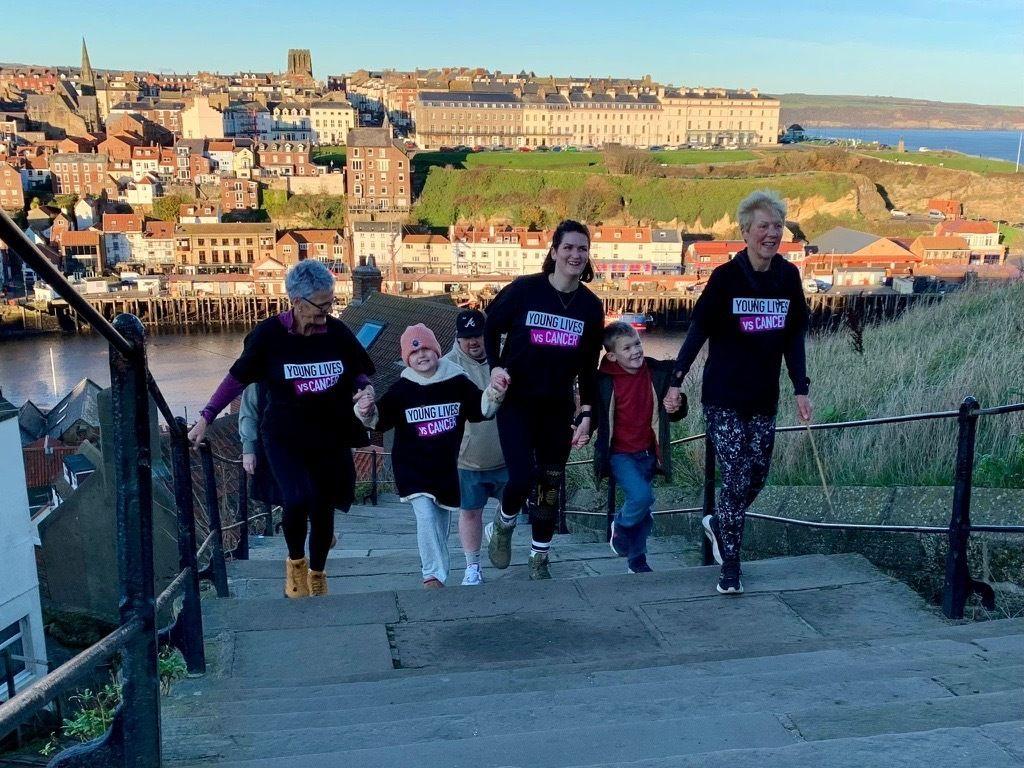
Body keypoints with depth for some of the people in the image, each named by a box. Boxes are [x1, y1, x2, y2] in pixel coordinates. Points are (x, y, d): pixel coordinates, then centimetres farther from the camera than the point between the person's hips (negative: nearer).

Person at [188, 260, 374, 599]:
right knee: (297, 500, -22)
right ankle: (295, 562, 9)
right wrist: (206, 418, -1)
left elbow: (360, 375, 10)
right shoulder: (269, 334, -11)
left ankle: (317, 575, 36)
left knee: (322, 509, 9)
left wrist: (365, 390, -12)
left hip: (331, 440, 3)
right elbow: (237, 378, -1)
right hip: (284, 439, -2)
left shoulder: (337, 333, -5)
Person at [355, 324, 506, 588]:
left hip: (447, 466, 2)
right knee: (425, 516, -18)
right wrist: (366, 411, -25)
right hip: (413, 467, -2)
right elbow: (380, 419, -4)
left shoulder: (457, 382, -3)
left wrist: (493, 395, -14)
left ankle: (438, 573, 33)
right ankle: (433, 575, -10)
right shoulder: (402, 389, -6)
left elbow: (481, 409, 5)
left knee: (442, 521, 15)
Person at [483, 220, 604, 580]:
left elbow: (588, 366, 7)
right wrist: (495, 366, -11)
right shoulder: (524, 289, -10)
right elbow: (491, 327, 5)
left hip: (557, 407, 3)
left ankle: (539, 560, 25)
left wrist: (586, 415, 3)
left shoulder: (590, 306, 0)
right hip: (516, 401, -3)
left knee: (551, 486, 7)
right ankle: (501, 527, 19)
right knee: (521, 478, -15)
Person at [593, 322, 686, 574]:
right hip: (620, 454, -4)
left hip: (648, 453, 4)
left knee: (643, 512, 12)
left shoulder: (658, 373, -5)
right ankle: (620, 526, 8)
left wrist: (676, 408, -13)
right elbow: (594, 414, 0)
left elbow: (677, 413, 9)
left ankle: (637, 562, 32)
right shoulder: (604, 381, -13)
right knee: (641, 496, -24)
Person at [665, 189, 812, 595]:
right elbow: (698, 330, -7)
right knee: (737, 478, -6)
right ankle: (729, 567, 9)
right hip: (724, 398, -5)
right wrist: (676, 380, -13)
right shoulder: (726, 277, -10)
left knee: (757, 477, 9)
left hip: (764, 399, 5)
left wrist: (801, 389, 5)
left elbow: (794, 337, 9)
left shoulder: (789, 276, 3)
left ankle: (717, 524, 39)